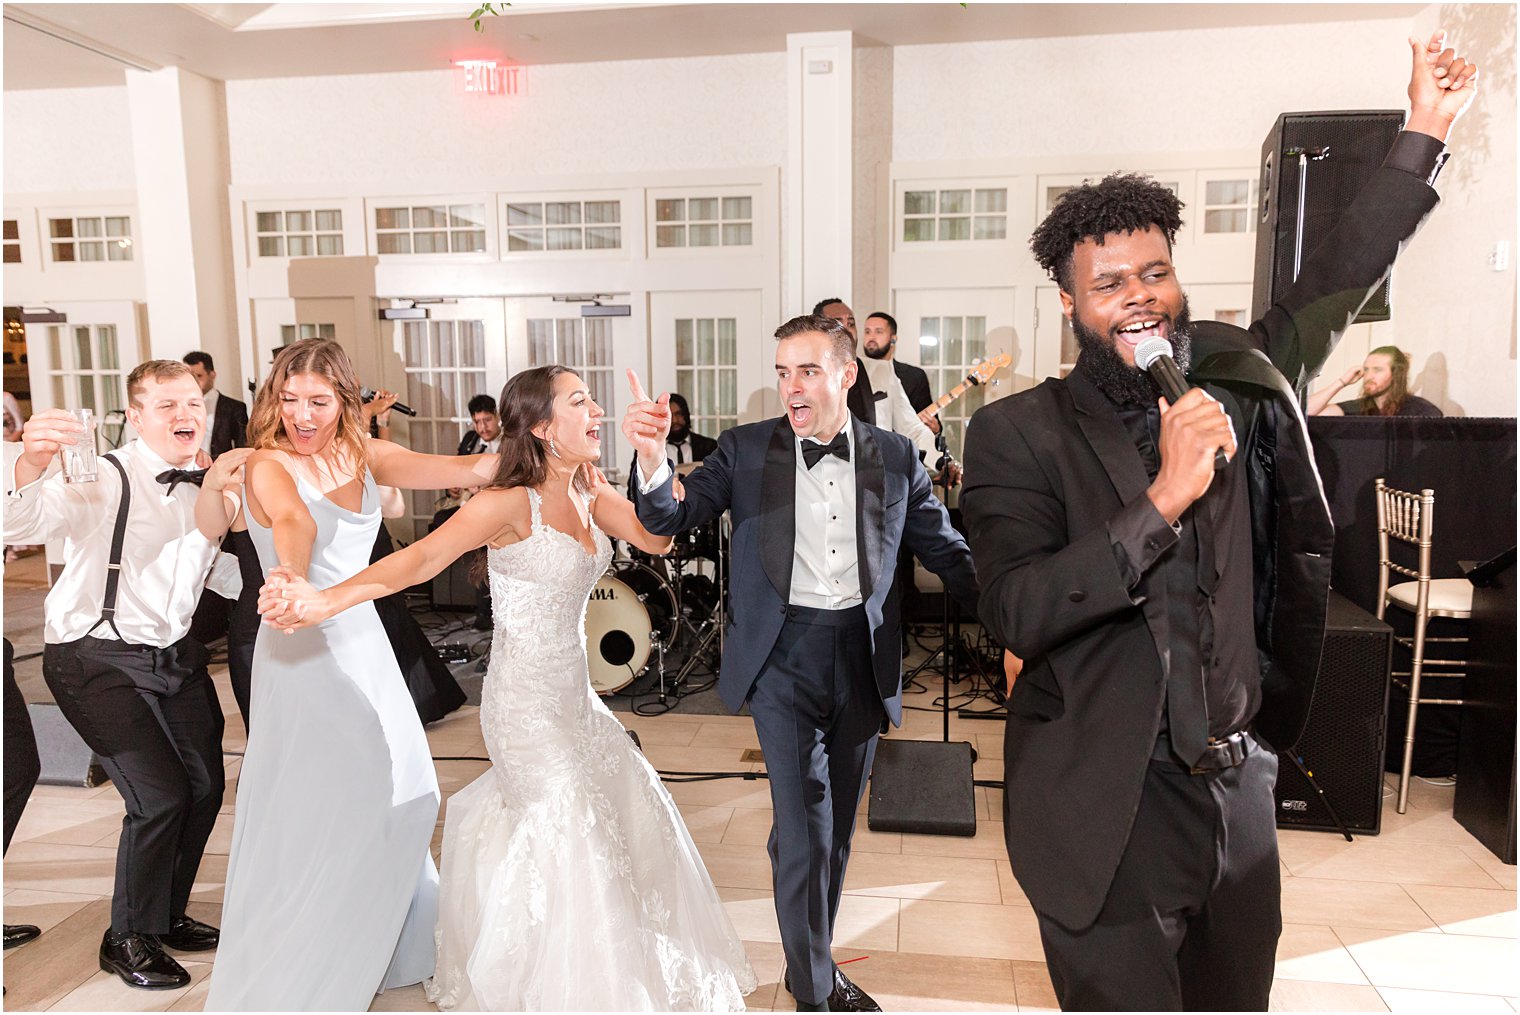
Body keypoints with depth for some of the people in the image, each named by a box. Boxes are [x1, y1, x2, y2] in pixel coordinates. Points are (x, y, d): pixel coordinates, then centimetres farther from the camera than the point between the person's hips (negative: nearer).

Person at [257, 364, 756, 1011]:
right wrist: (327, 600, -46)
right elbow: (422, 557, -31)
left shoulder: (589, 490, 2)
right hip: (527, 701, -8)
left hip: (575, 693, 8)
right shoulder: (512, 502, -20)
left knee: (629, 811, 18)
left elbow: (654, 539, -5)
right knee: (575, 841, 0)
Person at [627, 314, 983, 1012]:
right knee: (803, 825, 0)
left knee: (837, 823, 17)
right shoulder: (747, 449, -2)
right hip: (784, 658, -2)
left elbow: (946, 551, 6)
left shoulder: (895, 456, 2)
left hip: (863, 659, 3)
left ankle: (812, 959, 40)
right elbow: (669, 520, -4)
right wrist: (652, 455, -25)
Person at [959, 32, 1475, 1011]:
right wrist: (1165, 497, -26)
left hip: (1240, 799, 5)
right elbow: (1017, 616, -23)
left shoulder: (1237, 387, 2)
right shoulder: (1019, 432, -13)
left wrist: (1425, 129, 20)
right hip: (1107, 817, -5)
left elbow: (1332, 288, 18)